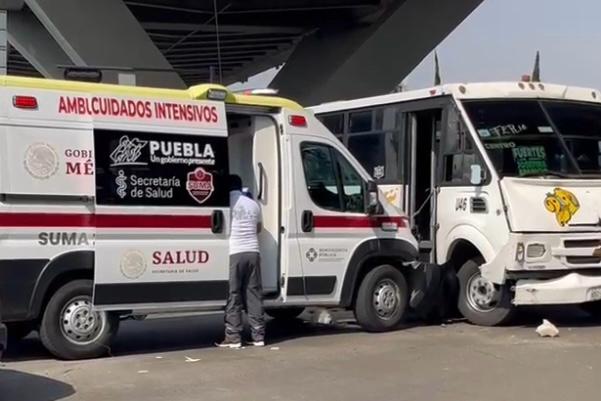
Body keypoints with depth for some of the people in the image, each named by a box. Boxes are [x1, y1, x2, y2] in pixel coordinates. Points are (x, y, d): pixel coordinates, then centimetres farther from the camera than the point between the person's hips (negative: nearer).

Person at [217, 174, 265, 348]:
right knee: (254, 294, 8)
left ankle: (233, 337, 0)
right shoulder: (253, 204, 14)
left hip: (234, 254, -4)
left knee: (233, 296, 0)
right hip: (253, 252, 5)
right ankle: (258, 336, 9)